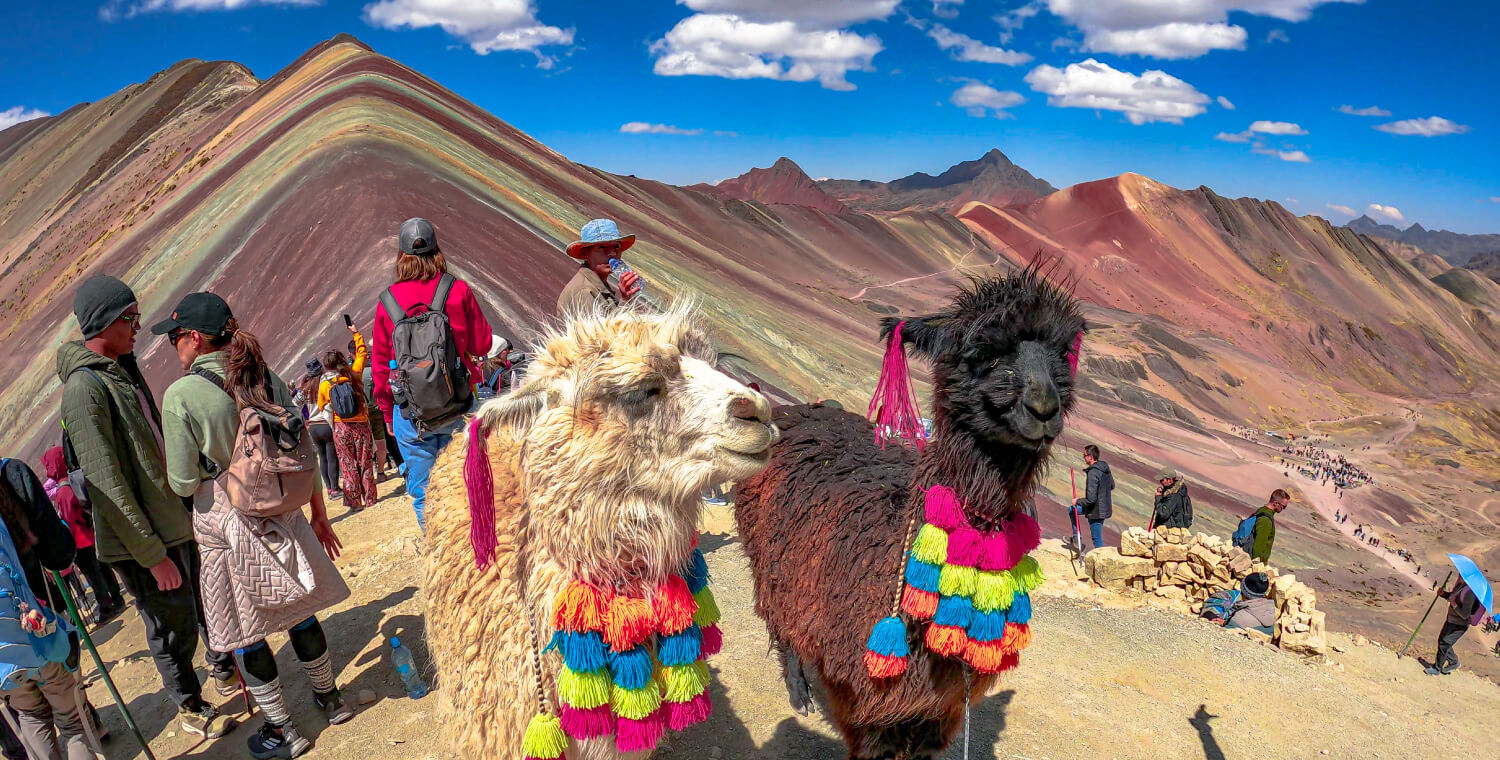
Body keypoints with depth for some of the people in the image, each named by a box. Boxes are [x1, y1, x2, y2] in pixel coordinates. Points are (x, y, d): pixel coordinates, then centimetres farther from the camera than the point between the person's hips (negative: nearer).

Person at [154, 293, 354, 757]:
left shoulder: (181, 395, -16)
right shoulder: (266, 378, -2)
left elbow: (184, 483, -14)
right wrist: (319, 514, 12)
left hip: (223, 525, -4)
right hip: (279, 514, 5)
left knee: (243, 630, 11)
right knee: (300, 611, 19)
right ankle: (329, 698, 35)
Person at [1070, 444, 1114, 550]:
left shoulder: (1092, 474, -27)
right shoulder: (1105, 467, 0)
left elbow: (1091, 499, -28)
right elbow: (1112, 486, 16)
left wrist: (1077, 501, -11)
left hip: (1096, 511, -10)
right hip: (1105, 507, 10)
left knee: (1097, 540, 5)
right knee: (1071, 510, 22)